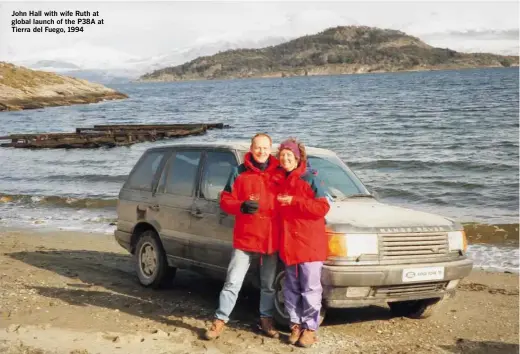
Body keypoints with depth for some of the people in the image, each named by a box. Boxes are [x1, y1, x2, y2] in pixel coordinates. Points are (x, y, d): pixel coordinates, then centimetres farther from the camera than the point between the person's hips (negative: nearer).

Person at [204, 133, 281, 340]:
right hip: (245, 237, -2)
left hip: (272, 239, 2)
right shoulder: (240, 173, 1)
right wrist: (242, 206, -18)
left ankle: (266, 320, 28)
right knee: (233, 281, -1)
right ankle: (220, 321, 7)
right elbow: (225, 200, 0)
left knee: (269, 284, 13)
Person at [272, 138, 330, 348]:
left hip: (310, 242, -5)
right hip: (288, 242, 5)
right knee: (292, 288, 10)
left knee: (310, 289, -1)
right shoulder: (277, 181, 11)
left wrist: (294, 202, -19)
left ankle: (310, 328, 6)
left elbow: (323, 207, -13)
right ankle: (296, 325, 19)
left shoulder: (310, 179, -6)